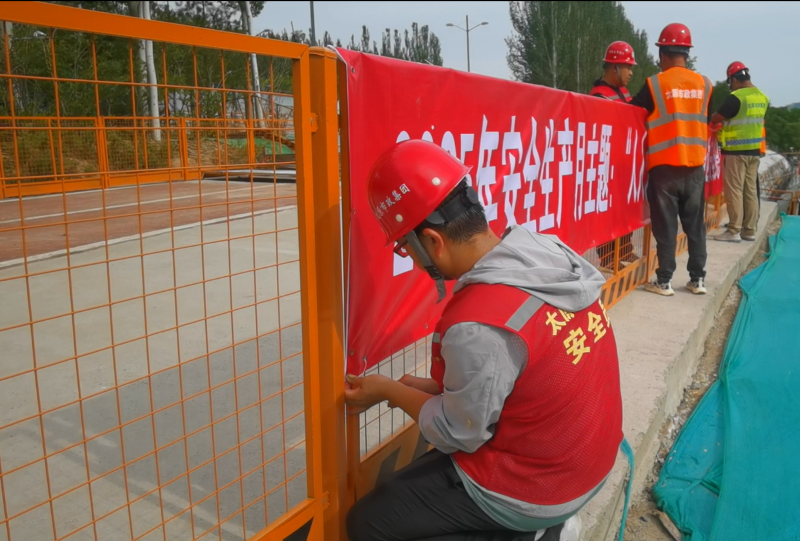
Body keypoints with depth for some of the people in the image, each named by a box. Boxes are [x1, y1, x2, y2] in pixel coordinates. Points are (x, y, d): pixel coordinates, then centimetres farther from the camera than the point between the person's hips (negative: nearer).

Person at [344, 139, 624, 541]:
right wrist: (433, 388, 6)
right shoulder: (550, 254, -8)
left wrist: (390, 391, -2)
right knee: (429, 459, 29)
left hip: (533, 487, -8)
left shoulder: (475, 325, -33)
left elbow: (458, 435, -16)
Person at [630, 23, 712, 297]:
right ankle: (698, 278, 17)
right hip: (695, 165, 4)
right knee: (695, 224, 11)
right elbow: (707, 121, 14)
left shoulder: (654, 84, -7)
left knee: (665, 225, 2)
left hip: (664, 165, -4)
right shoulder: (704, 84, 5)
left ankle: (664, 281, 5)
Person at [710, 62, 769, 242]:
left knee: (734, 191, -4)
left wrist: (709, 118, 11)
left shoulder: (736, 97, -15)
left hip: (736, 151, -8)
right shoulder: (762, 98, 10)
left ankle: (734, 231, -4)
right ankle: (749, 230, 14)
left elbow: (716, 118, -10)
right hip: (755, 150, 8)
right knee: (750, 190, 10)